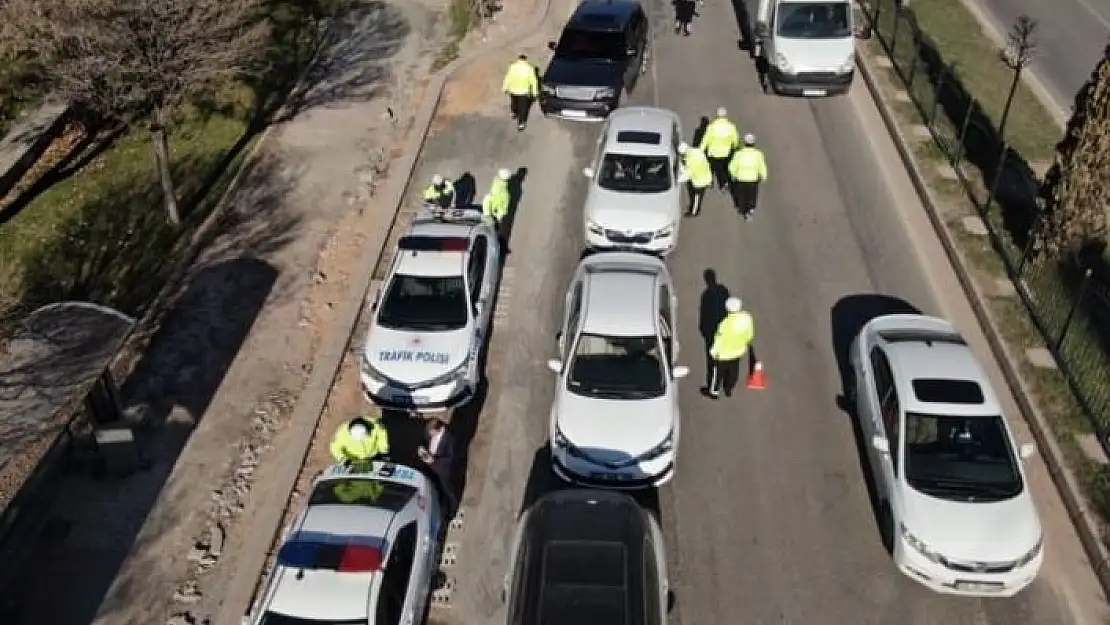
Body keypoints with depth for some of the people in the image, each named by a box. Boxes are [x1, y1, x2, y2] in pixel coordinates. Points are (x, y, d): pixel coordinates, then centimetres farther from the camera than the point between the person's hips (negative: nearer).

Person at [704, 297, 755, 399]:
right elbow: (750, 334, -4)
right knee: (733, 371, 27)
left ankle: (714, 392, 40)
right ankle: (729, 390, 48)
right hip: (738, 351, 5)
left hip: (724, 353, -5)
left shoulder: (726, 323, -38)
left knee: (718, 371, 20)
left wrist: (714, 350, -5)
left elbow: (719, 339, -24)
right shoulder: (747, 317, -22)